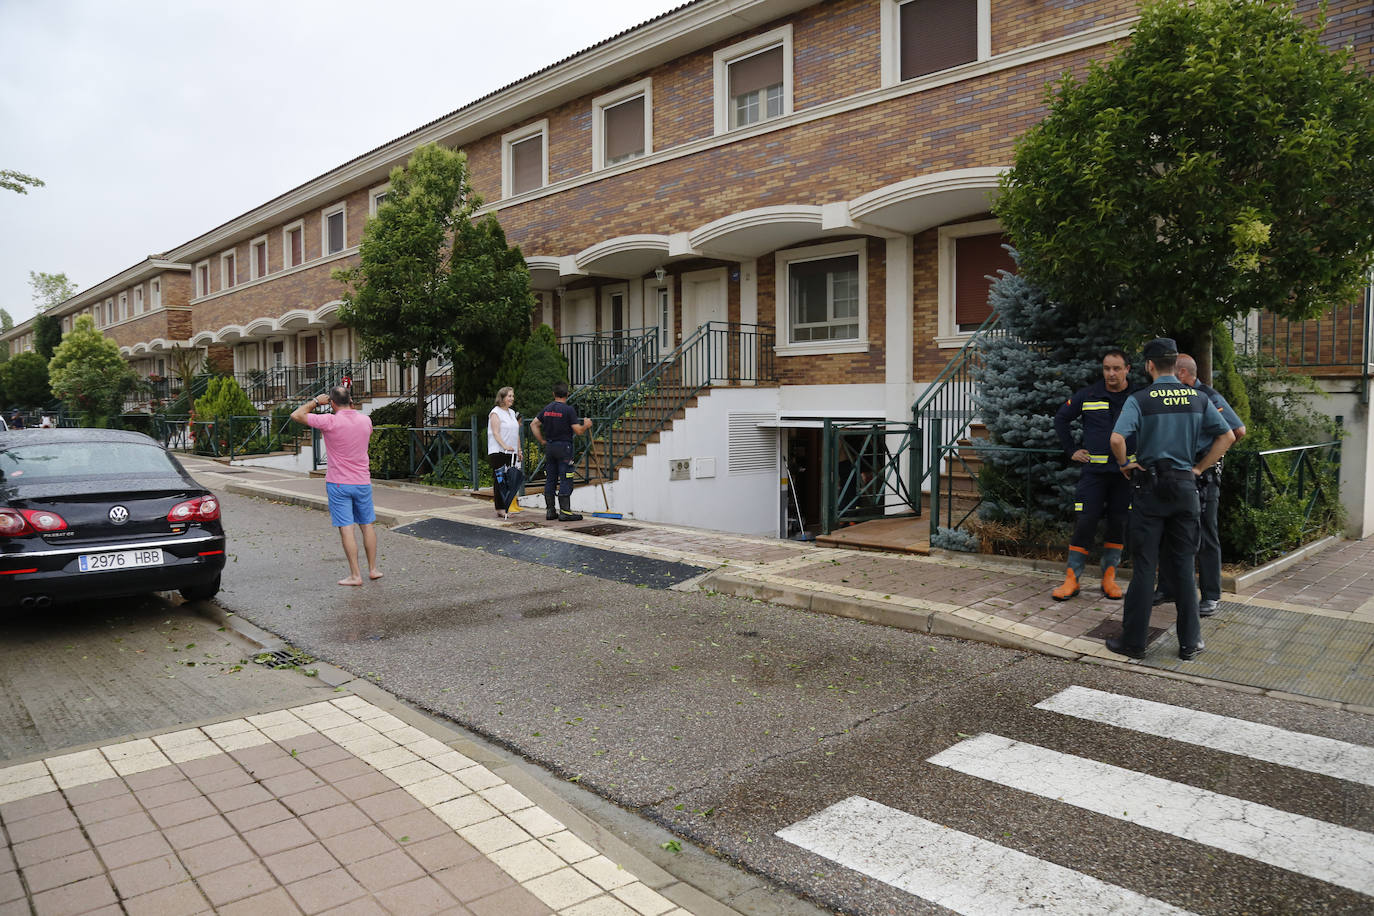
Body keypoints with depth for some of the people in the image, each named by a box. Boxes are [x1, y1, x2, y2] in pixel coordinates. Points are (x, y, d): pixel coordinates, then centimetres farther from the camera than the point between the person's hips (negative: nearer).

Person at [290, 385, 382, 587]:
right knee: (367, 525, 15)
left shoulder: (330, 421, -15)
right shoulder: (365, 419, 0)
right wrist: (351, 407, 22)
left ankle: (355, 575, -1)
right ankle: (373, 569, 21)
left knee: (346, 528, -2)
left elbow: (296, 415, -8)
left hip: (339, 484, -4)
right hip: (363, 482, 4)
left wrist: (315, 401, 5)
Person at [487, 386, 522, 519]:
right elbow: (496, 432, -14)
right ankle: (499, 509, -7)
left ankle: (505, 508, 8)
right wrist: (505, 446, -26)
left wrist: (518, 451, 18)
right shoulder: (495, 412, -4)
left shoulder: (512, 412, 19)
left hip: (511, 453, 7)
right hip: (498, 452, -7)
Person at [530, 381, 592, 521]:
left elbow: (533, 424, 12)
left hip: (549, 447, 6)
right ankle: (565, 512, -4)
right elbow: (578, 431, -14)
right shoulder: (569, 409, -11)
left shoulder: (547, 408, 8)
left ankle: (550, 511, 14)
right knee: (565, 480, -3)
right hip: (564, 447, -6)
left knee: (550, 479, 10)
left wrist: (542, 441, 14)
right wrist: (586, 425, 6)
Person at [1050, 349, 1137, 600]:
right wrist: (1072, 450, 10)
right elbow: (1060, 419, 15)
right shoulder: (1088, 395, 4)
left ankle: (1109, 577, 17)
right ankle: (1072, 578, 2)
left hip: (1125, 473, 1)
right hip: (1094, 469, -1)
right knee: (1084, 523, -4)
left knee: (1118, 524, 6)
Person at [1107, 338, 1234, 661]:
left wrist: (1125, 464, -6)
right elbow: (1227, 436, 6)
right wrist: (1199, 467, 9)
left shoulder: (1139, 399, -10)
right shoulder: (1198, 399, 4)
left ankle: (1133, 640, 8)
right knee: (1183, 565, 10)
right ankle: (1190, 642, 16)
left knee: (1144, 565, 2)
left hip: (1149, 488, -3)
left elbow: (1117, 439, -23)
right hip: (1185, 487, 3)